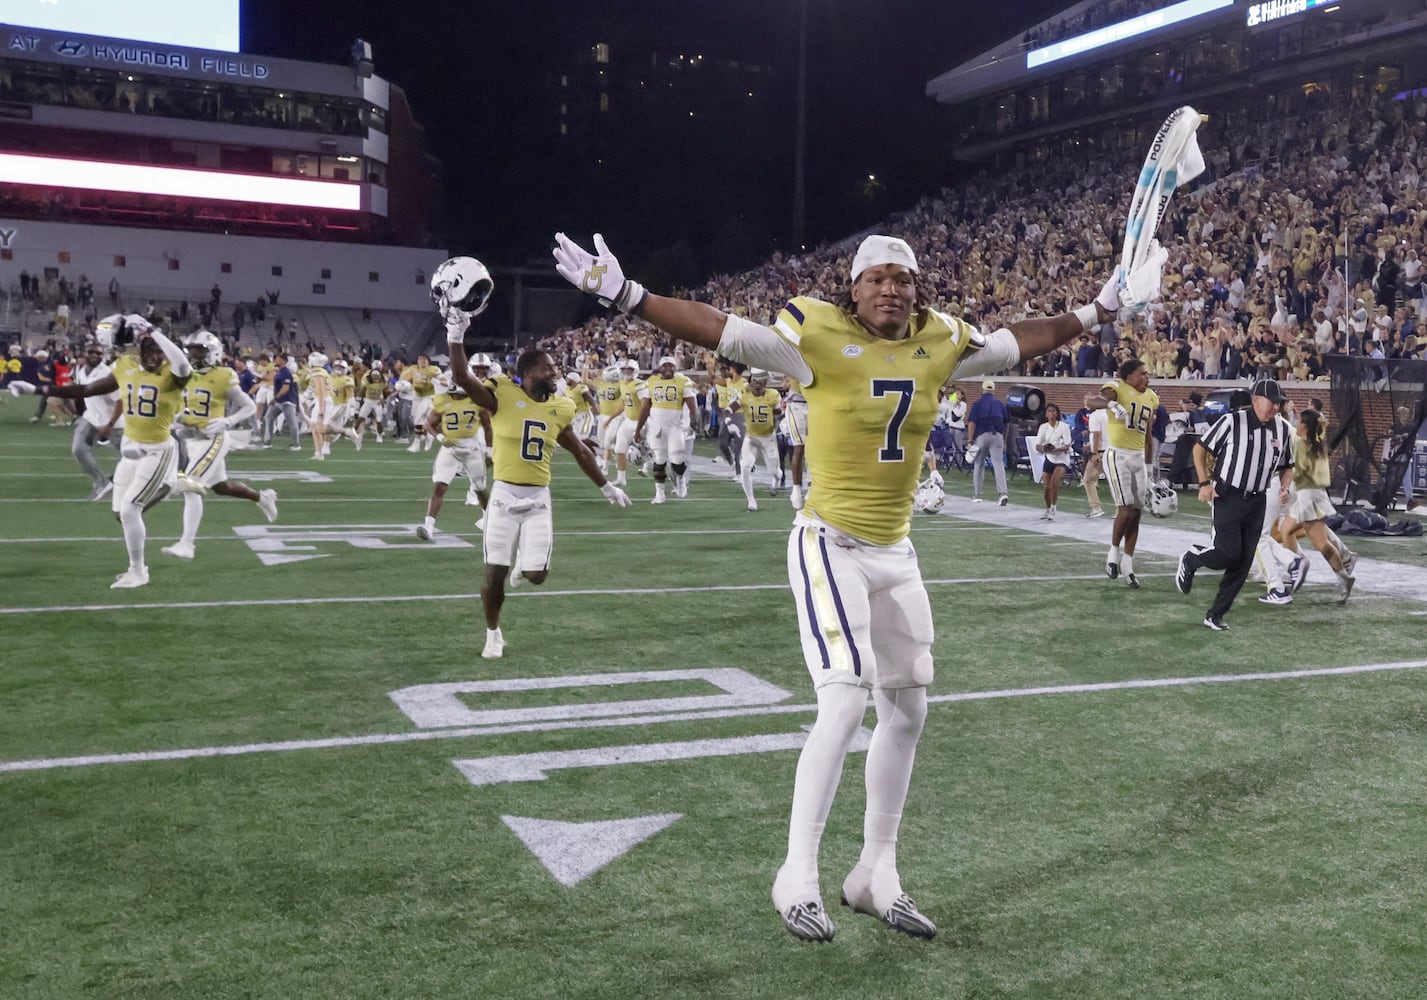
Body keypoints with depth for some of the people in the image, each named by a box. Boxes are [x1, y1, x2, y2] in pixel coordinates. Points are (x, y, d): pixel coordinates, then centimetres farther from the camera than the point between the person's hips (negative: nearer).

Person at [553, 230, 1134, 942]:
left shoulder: (940, 343, 3)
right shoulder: (821, 336, -12)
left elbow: (1017, 344, 20)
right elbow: (722, 332, -17)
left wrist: (1095, 313, 29)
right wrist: (624, 295, -24)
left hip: (895, 553, 7)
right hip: (830, 546, -7)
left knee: (906, 710, 11)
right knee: (845, 705, -16)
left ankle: (875, 874, 26)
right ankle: (797, 876, 0)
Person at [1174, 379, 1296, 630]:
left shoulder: (1283, 429, 5)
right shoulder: (1232, 421, -11)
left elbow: (1287, 467, 18)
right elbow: (1200, 449, -3)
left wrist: (1284, 488, -1)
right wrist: (1204, 483, -11)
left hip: (1256, 502, 5)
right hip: (1227, 497, -5)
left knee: (1243, 562, 4)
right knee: (1229, 553, -15)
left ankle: (1216, 614, 15)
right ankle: (1190, 559, 17)